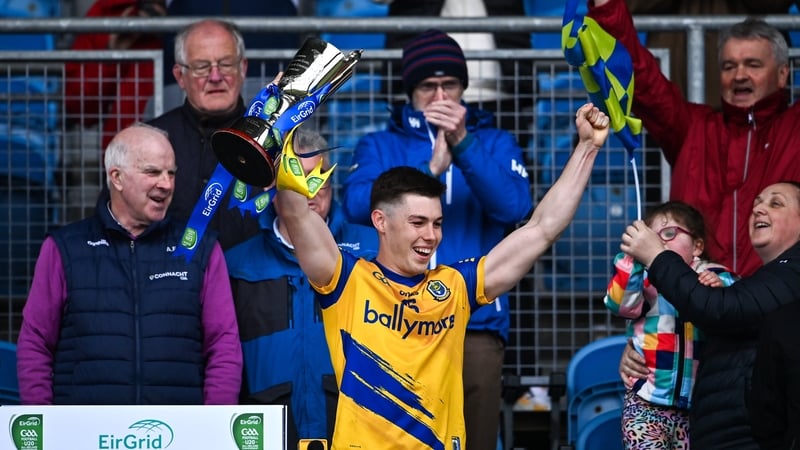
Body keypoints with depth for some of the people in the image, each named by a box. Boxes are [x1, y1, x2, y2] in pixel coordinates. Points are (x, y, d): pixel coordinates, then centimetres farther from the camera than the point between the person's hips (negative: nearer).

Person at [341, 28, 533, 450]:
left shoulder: (495, 143, 13)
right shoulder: (378, 146, 12)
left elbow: (514, 207, -6)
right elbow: (357, 206, -8)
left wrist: (463, 145, -17)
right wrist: (429, 170, -19)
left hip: (476, 324, 0)